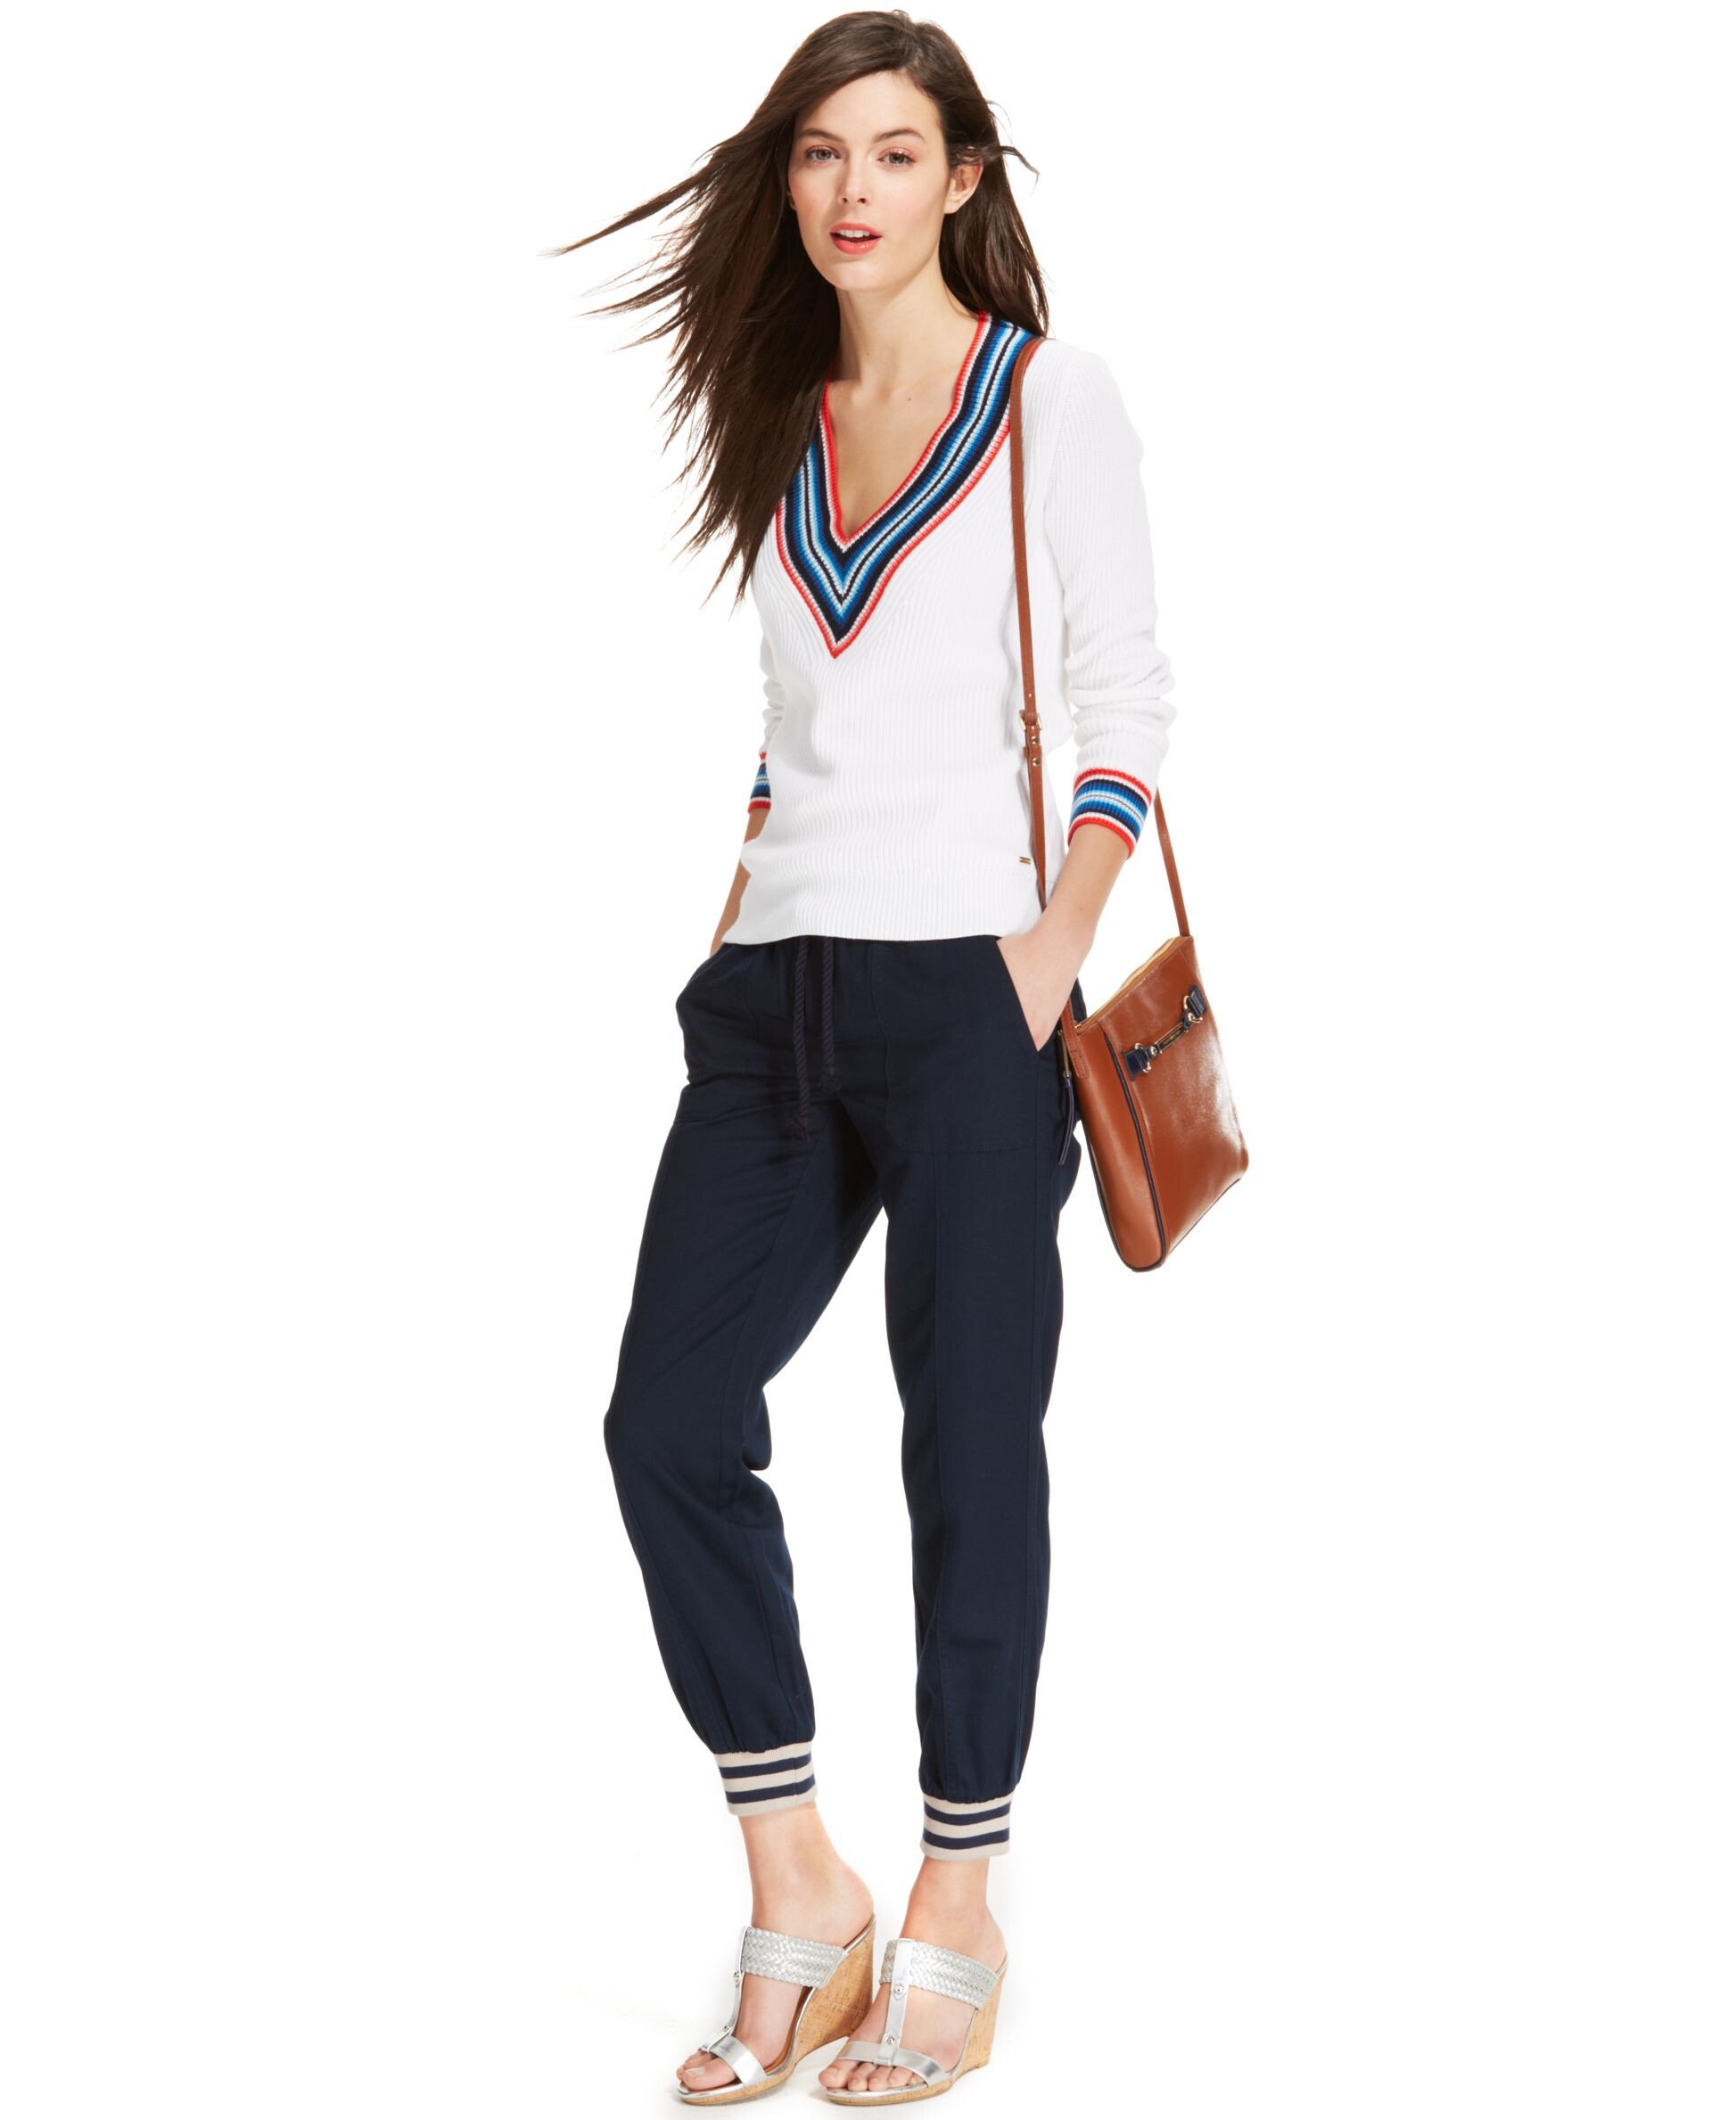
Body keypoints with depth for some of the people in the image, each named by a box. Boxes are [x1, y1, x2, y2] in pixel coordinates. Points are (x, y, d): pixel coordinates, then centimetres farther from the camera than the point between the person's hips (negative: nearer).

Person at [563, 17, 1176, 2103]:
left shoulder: (1049, 392, 1)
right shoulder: (786, 419, 16)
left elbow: (1128, 702, -3)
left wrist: (1052, 954, -15)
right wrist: (737, 918, 11)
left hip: (962, 989, -6)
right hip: (781, 989, 6)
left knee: (968, 1442, 1)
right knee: (669, 1417, -1)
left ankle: (954, 1929, 15)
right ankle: (799, 1903, 11)